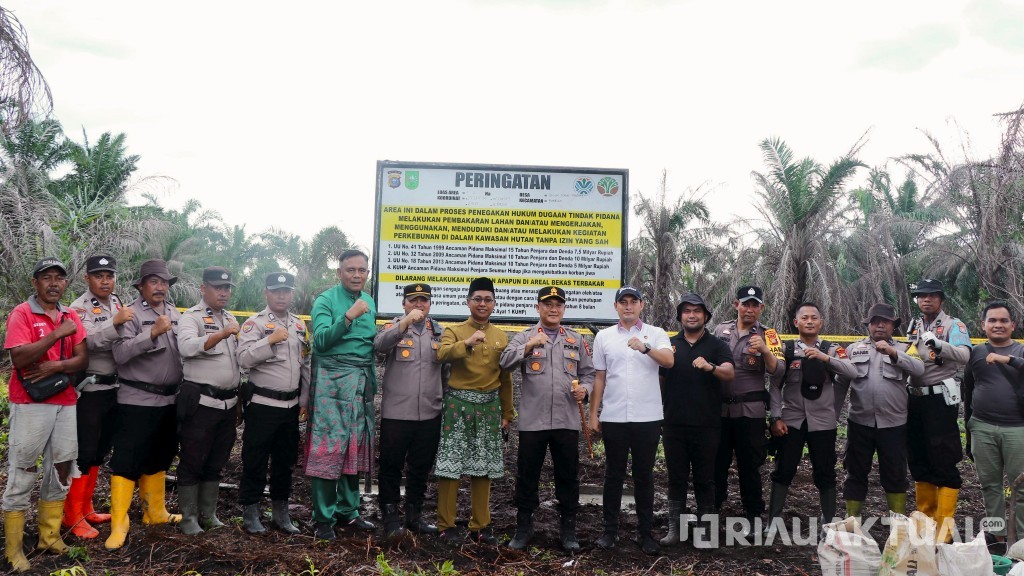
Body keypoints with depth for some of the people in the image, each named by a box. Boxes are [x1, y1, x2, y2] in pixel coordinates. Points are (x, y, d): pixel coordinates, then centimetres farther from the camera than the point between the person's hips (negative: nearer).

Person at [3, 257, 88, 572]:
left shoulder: (71, 316, 11)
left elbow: (82, 360, 5)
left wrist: (56, 367, -13)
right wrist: (58, 333, -22)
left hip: (65, 402, 6)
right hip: (30, 404, -6)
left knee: (61, 469, 9)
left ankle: (50, 536, 21)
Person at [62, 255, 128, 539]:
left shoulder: (117, 304, 12)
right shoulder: (80, 308, -10)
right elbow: (90, 342, -26)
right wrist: (116, 323, -36)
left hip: (113, 388, 7)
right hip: (89, 390, -7)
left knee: (99, 452, 15)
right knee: (83, 453, -3)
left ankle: (86, 508, 27)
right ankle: (72, 516, 9)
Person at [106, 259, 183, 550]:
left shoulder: (175, 314, 11)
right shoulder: (131, 314, -9)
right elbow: (120, 353, -21)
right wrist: (152, 332, -30)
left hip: (169, 400, 7)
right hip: (137, 400, -7)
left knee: (159, 458, 18)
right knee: (127, 460, -2)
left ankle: (155, 512, 31)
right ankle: (119, 523, 6)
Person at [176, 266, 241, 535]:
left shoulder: (231, 319, 17)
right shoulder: (192, 317, -4)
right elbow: (187, 347, -25)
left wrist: (239, 400, 21)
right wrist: (221, 334, -37)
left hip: (228, 403, 6)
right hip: (200, 402, -6)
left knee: (215, 464, 14)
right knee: (192, 462, 3)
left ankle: (209, 514, 25)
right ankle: (188, 517, 14)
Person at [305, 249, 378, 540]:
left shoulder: (370, 302, 14)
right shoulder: (325, 300, -4)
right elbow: (321, 340, -15)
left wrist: (373, 383, 12)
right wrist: (349, 316, -24)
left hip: (363, 382, 6)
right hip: (332, 381, -6)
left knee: (355, 447, 10)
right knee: (328, 448, -4)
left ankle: (348, 510, 22)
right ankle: (323, 518, 6)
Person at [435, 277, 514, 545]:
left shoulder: (501, 337, 12)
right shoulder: (454, 331, 2)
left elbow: (505, 378, 15)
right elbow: (442, 354, -20)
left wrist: (507, 412, 14)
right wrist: (468, 343, -33)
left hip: (489, 406, 3)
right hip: (458, 403, -3)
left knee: (483, 468, 9)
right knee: (451, 465, -2)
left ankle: (480, 525, 20)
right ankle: (446, 525, 10)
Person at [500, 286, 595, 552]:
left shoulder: (576, 339, 13)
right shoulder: (524, 337, 4)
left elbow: (588, 372, 15)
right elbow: (505, 362, -12)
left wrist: (584, 388, -6)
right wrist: (529, 346, -25)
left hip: (567, 420, 2)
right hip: (532, 420, -2)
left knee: (568, 476, 9)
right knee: (527, 475, 7)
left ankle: (568, 529, 22)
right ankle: (523, 528, 20)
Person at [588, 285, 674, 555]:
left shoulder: (655, 334, 2)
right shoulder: (604, 336, 7)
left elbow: (669, 361, -16)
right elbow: (599, 377, 9)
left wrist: (645, 348, -33)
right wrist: (593, 413, 6)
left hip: (647, 417, -1)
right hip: (613, 417, 1)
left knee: (644, 475, 8)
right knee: (614, 474, 10)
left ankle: (645, 532, 19)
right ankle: (610, 530, 20)